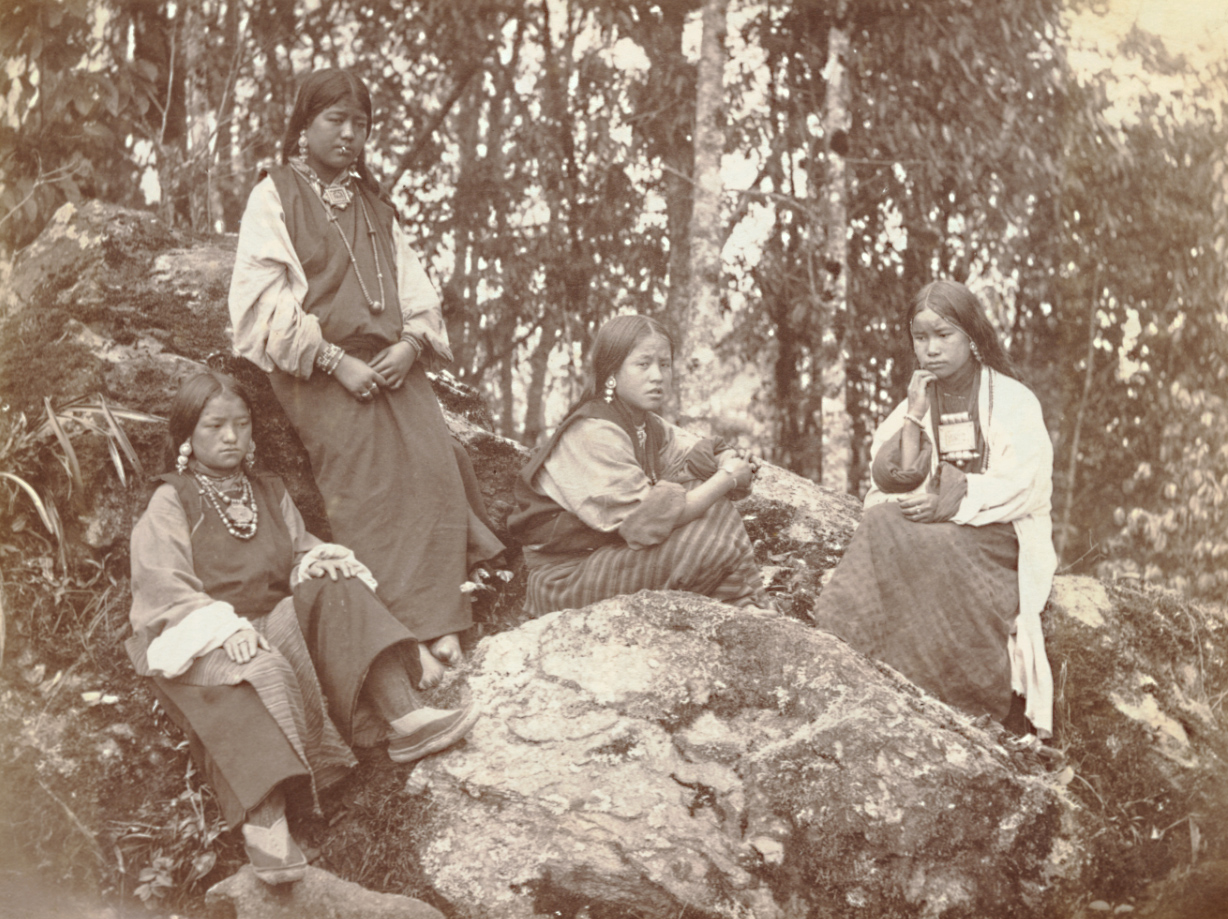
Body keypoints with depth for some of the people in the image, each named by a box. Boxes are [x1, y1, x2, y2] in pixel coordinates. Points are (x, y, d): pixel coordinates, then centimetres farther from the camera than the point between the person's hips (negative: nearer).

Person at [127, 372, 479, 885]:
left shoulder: (270, 494, 24)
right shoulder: (170, 503, 4)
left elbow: (300, 551, 17)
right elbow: (164, 591, -8)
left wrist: (318, 559, -10)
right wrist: (225, 626, -26)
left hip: (275, 626, 6)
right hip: (198, 644, -5)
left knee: (332, 590, -21)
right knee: (261, 671, -38)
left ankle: (403, 718, -36)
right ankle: (264, 819, -57)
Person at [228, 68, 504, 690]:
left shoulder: (371, 202, 22)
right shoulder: (275, 197, 3)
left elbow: (412, 284, 17)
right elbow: (265, 298, -7)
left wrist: (411, 344, -4)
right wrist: (336, 361, -14)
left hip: (392, 365, 5)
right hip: (322, 375, -5)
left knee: (435, 471, -14)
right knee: (369, 496, -16)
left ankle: (436, 625, -11)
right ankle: (404, 639, -16)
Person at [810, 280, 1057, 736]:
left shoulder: (1014, 401, 5)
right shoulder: (914, 401, 19)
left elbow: (1024, 486, -7)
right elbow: (890, 481, 7)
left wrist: (951, 502, -19)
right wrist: (915, 416, -4)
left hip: (996, 533, -4)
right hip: (928, 527, 4)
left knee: (935, 549, -35)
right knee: (881, 525, -29)